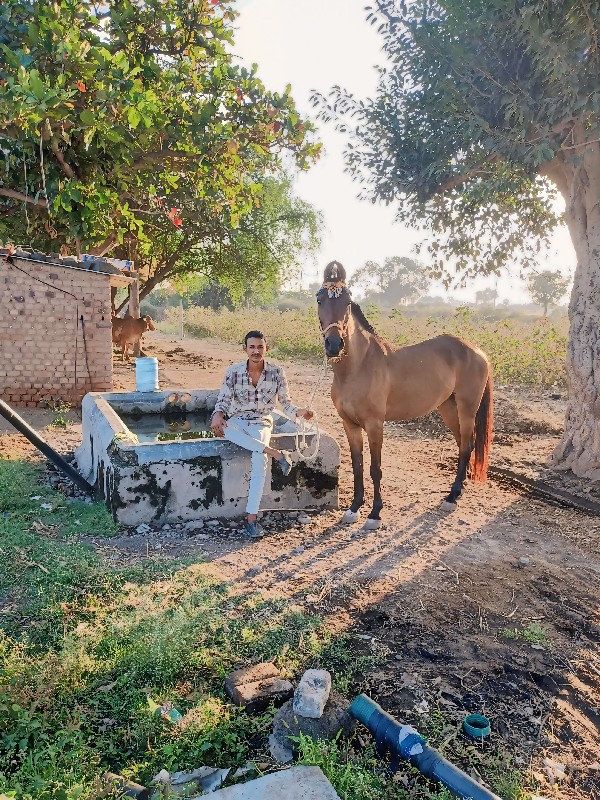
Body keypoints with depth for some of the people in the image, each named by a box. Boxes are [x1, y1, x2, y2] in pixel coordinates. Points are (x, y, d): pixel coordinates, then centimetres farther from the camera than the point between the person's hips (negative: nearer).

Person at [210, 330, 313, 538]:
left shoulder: (276, 372, -3)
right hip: (237, 421, 1)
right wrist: (217, 415, -29)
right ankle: (275, 453, -32)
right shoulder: (233, 371, -4)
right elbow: (223, 400, -6)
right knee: (225, 428, -38)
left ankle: (252, 518, -27)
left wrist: (299, 411, -21)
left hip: (262, 422, -1)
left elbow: (285, 403, 1)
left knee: (259, 461, -30)